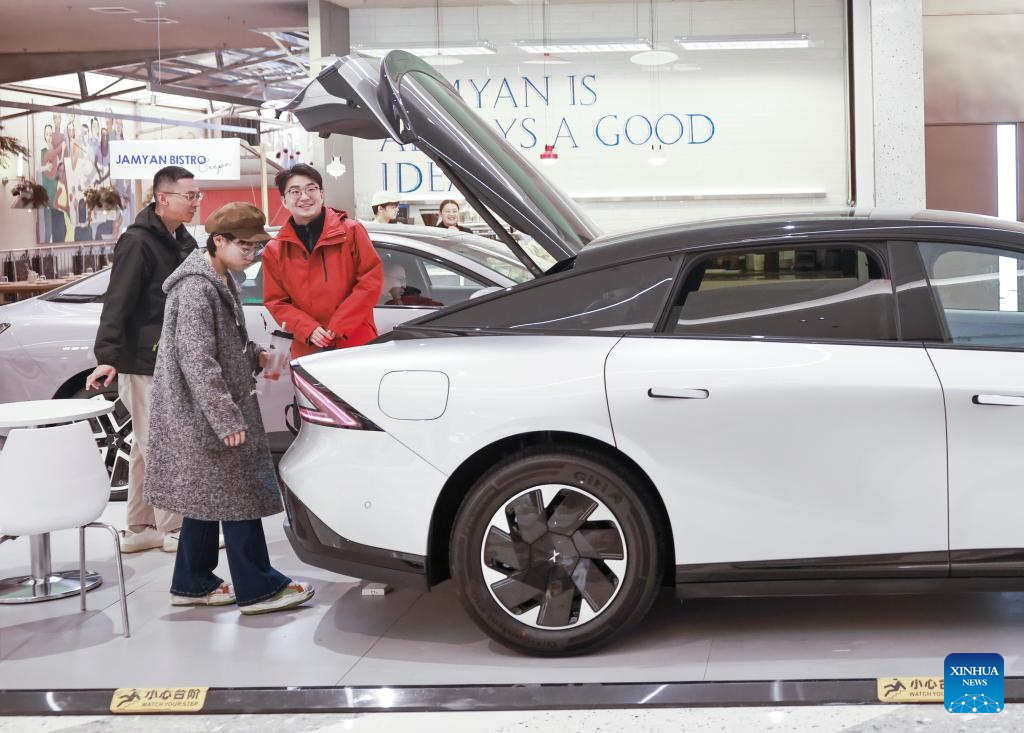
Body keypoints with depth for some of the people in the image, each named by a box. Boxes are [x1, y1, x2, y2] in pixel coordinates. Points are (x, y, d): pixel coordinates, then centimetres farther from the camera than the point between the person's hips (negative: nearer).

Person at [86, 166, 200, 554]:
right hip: (144, 364, -9)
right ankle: (171, 529, 2)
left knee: (148, 448, 14)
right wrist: (108, 356, -28)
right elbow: (117, 303, -20)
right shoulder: (137, 243, -13)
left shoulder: (183, 242, 14)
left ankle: (139, 529, 21)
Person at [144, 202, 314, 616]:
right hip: (203, 415, -10)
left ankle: (192, 584, 22)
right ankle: (258, 589, 0)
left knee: (208, 498, 14)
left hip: (209, 412, 10)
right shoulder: (196, 289, -19)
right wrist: (226, 419, -24)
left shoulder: (219, 280, 12)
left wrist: (255, 357, 5)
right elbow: (197, 361, -24)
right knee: (239, 495, -5)